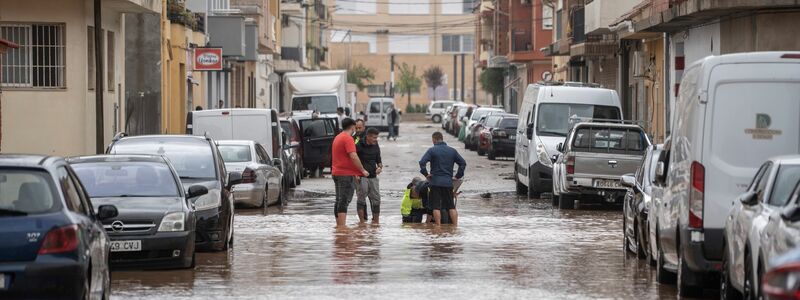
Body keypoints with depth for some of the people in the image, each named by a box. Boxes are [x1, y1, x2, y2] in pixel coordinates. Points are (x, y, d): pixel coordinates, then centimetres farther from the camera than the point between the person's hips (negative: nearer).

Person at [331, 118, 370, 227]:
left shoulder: (338, 138, 18)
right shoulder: (348, 138, -13)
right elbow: (353, 156, -23)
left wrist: (354, 172, 24)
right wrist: (362, 170, -14)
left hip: (336, 173, 9)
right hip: (346, 174, -9)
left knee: (339, 201, 13)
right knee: (344, 201, -11)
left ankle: (339, 225, 17)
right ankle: (342, 226, -15)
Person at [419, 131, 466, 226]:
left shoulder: (432, 150, -4)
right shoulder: (452, 151, 9)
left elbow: (422, 162, -15)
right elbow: (463, 163, 9)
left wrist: (426, 174, -4)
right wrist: (458, 176, 12)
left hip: (436, 182, -4)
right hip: (448, 182, 4)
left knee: (436, 207, -1)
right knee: (451, 206, 9)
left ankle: (438, 226, -6)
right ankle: (455, 225, 5)